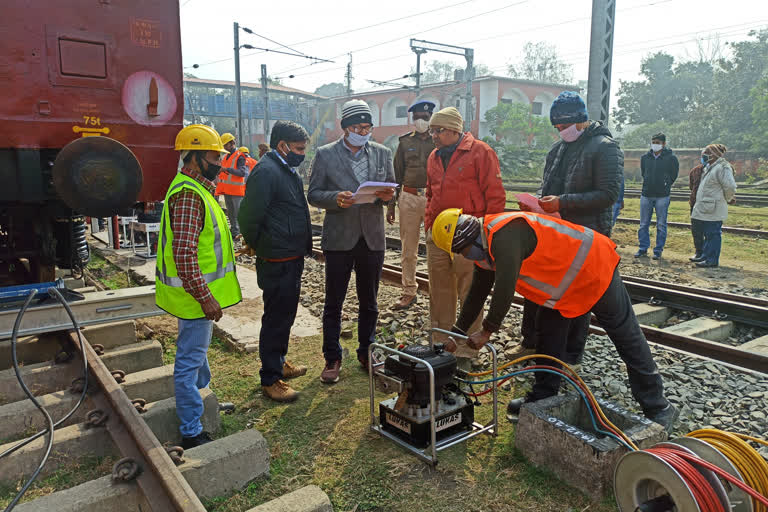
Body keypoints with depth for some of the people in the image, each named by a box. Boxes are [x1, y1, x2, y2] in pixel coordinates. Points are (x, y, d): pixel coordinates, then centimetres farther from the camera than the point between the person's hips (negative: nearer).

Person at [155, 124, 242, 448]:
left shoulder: (198, 187, 11)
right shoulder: (188, 195, -23)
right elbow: (184, 254, -29)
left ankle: (203, 400, 46)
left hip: (202, 291, 11)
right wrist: (205, 297, -27)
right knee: (190, 359, 0)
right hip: (197, 293, -11)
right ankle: (192, 433, 12)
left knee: (198, 350, 26)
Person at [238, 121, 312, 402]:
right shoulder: (266, 172, -19)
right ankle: (270, 379, 15)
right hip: (277, 263, -10)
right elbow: (249, 217, -24)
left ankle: (278, 361, 39)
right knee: (276, 318, 1)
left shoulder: (288, 170, 13)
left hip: (293, 258, 10)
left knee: (286, 313, 21)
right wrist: (260, 248, -10)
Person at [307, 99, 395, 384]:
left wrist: (388, 195, -11)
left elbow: (390, 189, 13)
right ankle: (332, 358, 20)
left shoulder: (382, 153, 7)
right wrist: (335, 198, -21)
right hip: (339, 237, -2)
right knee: (333, 303, 6)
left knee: (369, 302, 13)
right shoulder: (325, 154, -1)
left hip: (372, 237, 3)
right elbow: (313, 194, -1)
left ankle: (366, 352, 30)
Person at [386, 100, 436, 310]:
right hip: (409, 197, 2)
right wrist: (391, 204, 8)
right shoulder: (405, 142, 11)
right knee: (408, 249, 6)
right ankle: (409, 292, 16)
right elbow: (396, 174, 13)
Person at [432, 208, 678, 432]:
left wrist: (487, 331, -23)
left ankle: (658, 408, 14)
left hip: (595, 268, -10)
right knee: (547, 338, 11)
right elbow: (477, 294, 8)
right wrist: (456, 333, 9)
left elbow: (505, 289, -34)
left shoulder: (504, 235, -31)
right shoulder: (487, 245, 2)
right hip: (562, 281, 10)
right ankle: (542, 398, 23)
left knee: (628, 340, 2)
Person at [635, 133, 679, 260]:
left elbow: (673, 175, 5)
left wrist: (665, 186, 7)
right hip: (646, 194, 3)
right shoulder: (645, 157, 7)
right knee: (643, 224, 6)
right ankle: (643, 248, 16)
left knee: (661, 225, 2)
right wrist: (648, 184, 14)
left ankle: (658, 251, 9)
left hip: (662, 196, -3)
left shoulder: (671, 158, -3)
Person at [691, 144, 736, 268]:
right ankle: (705, 257, 24)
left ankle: (712, 260, 0)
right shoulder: (710, 167, 16)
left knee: (713, 234, -5)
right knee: (707, 234, 16)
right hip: (705, 209, 10)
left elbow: (730, 187, -18)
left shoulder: (722, 167, -14)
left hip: (714, 210, -10)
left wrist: (727, 199, -4)